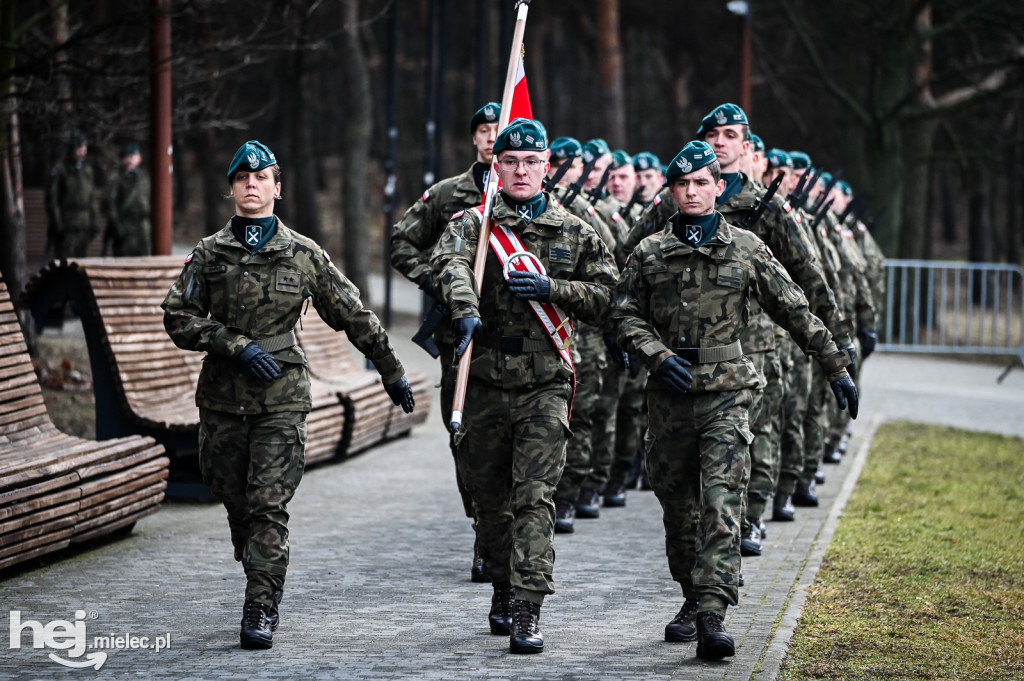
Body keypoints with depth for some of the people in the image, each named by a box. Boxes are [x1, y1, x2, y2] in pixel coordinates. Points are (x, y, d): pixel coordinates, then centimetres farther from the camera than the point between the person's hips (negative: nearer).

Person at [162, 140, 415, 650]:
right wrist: (238, 346, -12)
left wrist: (392, 373, 14)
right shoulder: (209, 254, 5)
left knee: (269, 506, -10)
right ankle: (262, 582, 29)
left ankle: (261, 612, -8)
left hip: (282, 398, -2)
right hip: (223, 398, 2)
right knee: (234, 500, 8)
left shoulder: (304, 255, 4)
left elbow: (354, 317, 10)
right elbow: (179, 318, 0)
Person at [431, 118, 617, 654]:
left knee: (534, 497, -12)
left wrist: (550, 289, -10)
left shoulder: (575, 233, 9)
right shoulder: (474, 223, 3)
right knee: (489, 497, 12)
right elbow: (450, 263, -19)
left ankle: (527, 612, -15)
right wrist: (466, 310, -39)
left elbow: (604, 297, 6)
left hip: (545, 387, -1)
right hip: (485, 384, 1)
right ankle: (504, 588, 33)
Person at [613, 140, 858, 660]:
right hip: (669, 394, 3)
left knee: (722, 502, -14)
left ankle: (713, 616, -22)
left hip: (726, 395, -2)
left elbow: (795, 312, 8)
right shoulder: (649, 253, 8)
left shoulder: (747, 250, 5)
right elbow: (625, 314, 8)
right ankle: (693, 598, 28)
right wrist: (659, 357, -9)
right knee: (676, 503, 11)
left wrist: (837, 368, 8)